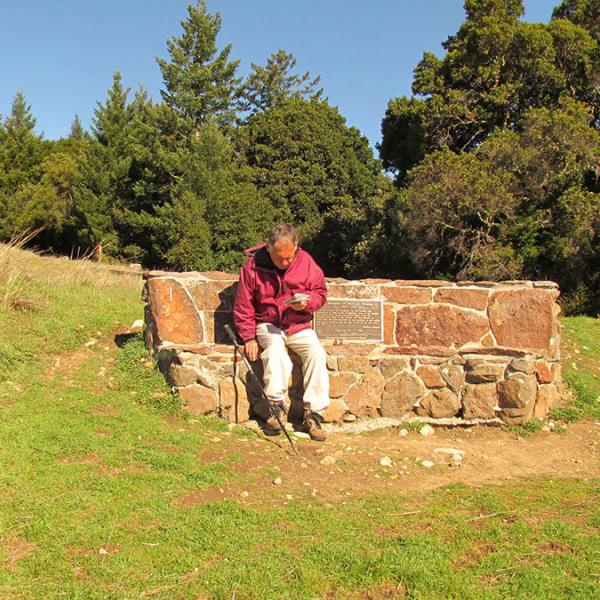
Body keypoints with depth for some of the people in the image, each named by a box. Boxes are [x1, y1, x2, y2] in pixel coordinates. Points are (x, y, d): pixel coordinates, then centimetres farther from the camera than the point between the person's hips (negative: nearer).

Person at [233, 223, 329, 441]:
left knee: (316, 352, -24)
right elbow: (243, 306, -3)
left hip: (299, 325, 2)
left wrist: (307, 302, -17)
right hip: (268, 324, -2)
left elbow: (321, 292, 5)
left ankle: (313, 414, -18)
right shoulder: (253, 266, -10)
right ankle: (276, 405, -19)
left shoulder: (306, 262, -4)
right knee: (275, 350, -34)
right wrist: (249, 338, -7)